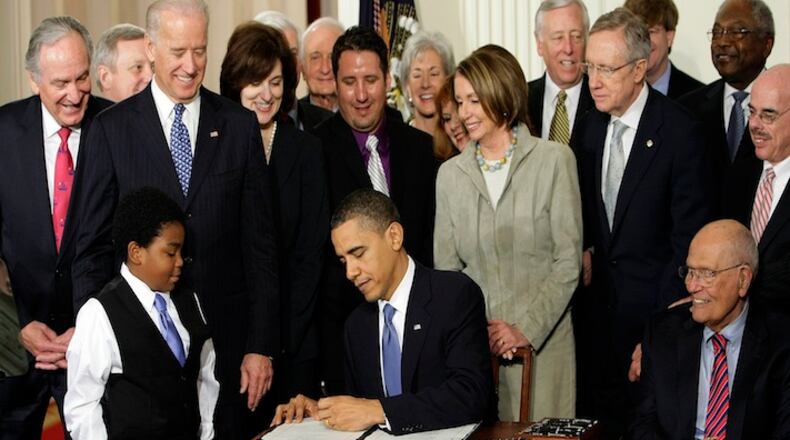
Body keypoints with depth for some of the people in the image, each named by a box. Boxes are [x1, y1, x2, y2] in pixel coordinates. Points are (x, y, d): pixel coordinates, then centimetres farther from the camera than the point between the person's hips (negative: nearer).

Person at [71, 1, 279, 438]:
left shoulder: (240, 125, 2)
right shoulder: (112, 128, -1)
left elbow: (260, 242, 2)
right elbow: (93, 244, 1)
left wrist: (262, 346, -1)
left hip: (226, 334, 1)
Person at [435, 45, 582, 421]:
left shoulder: (553, 159, -3)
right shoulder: (450, 173, 6)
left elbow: (568, 259, -5)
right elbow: (446, 266, 8)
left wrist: (526, 329, -11)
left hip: (542, 343, -2)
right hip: (472, 345, 3)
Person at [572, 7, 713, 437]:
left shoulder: (680, 131, -14)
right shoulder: (588, 126, 5)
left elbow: (689, 234, -13)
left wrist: (666, 317, -15)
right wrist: (584, 251, -2)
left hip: (655, 301, -5)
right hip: (602, 299, 5)